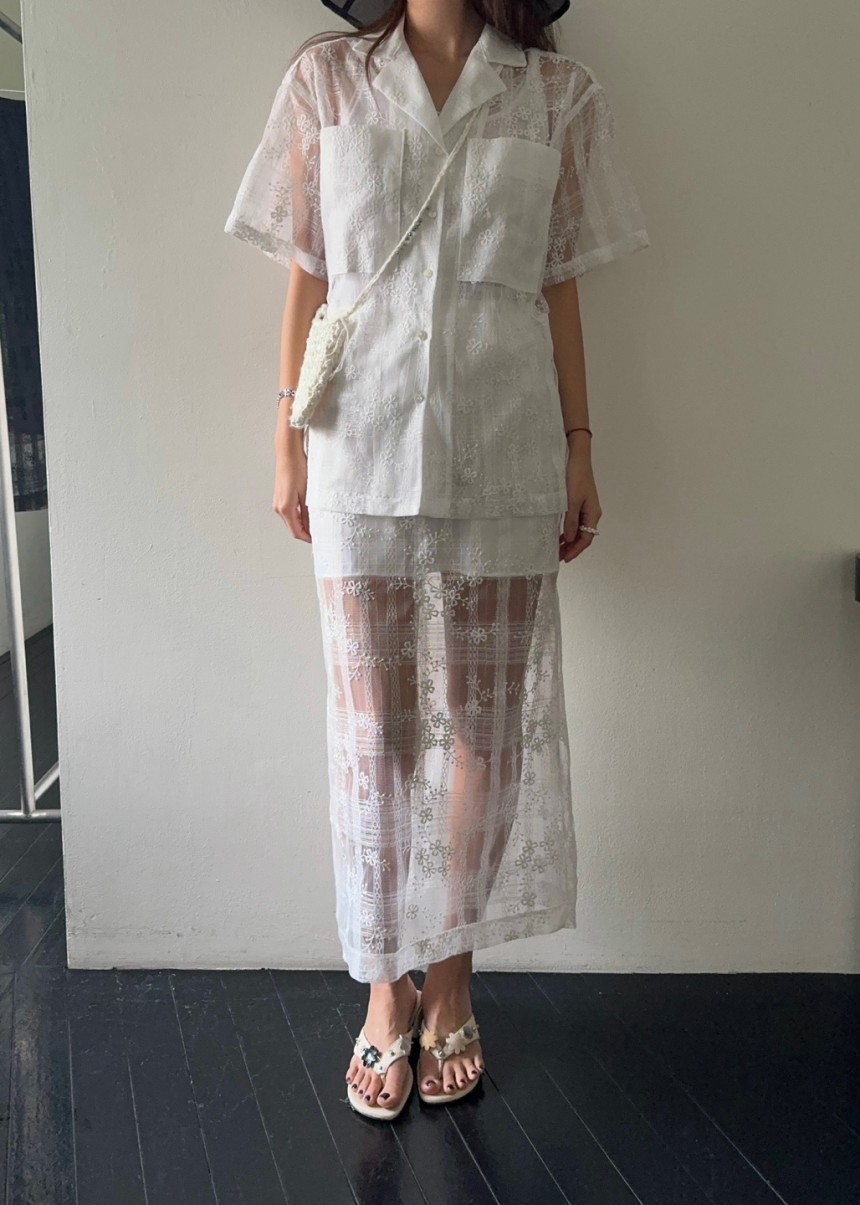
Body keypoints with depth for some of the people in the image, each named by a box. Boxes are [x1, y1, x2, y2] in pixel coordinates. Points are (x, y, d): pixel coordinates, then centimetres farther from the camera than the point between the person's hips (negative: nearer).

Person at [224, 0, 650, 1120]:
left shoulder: (558, 93, 9)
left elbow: (560, 290, 9)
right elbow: (305, 281, 8)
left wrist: (580, 447, 5)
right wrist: (287, 444, 4)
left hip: (504, 457, 1)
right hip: (362, 452, 0)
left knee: (488, 724, 6)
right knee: (371, 730, 3)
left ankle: (451, 977, 24)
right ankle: (386, 988, 20)